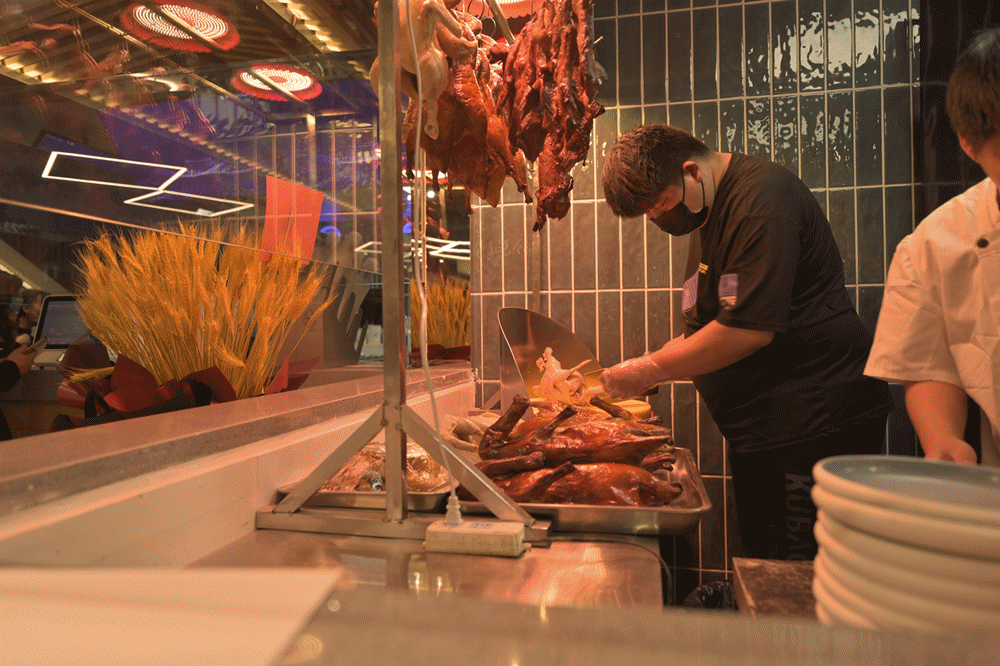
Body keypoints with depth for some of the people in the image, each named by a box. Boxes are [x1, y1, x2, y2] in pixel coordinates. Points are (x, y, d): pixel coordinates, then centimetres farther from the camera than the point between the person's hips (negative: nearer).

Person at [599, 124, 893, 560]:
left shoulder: (762, 198, -15)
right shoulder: (708, 213, 15)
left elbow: (750, 329, -23)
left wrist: (650, 371, -14)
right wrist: (644, 371, 7)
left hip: (817, 424, -9)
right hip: (759, 428, 9)